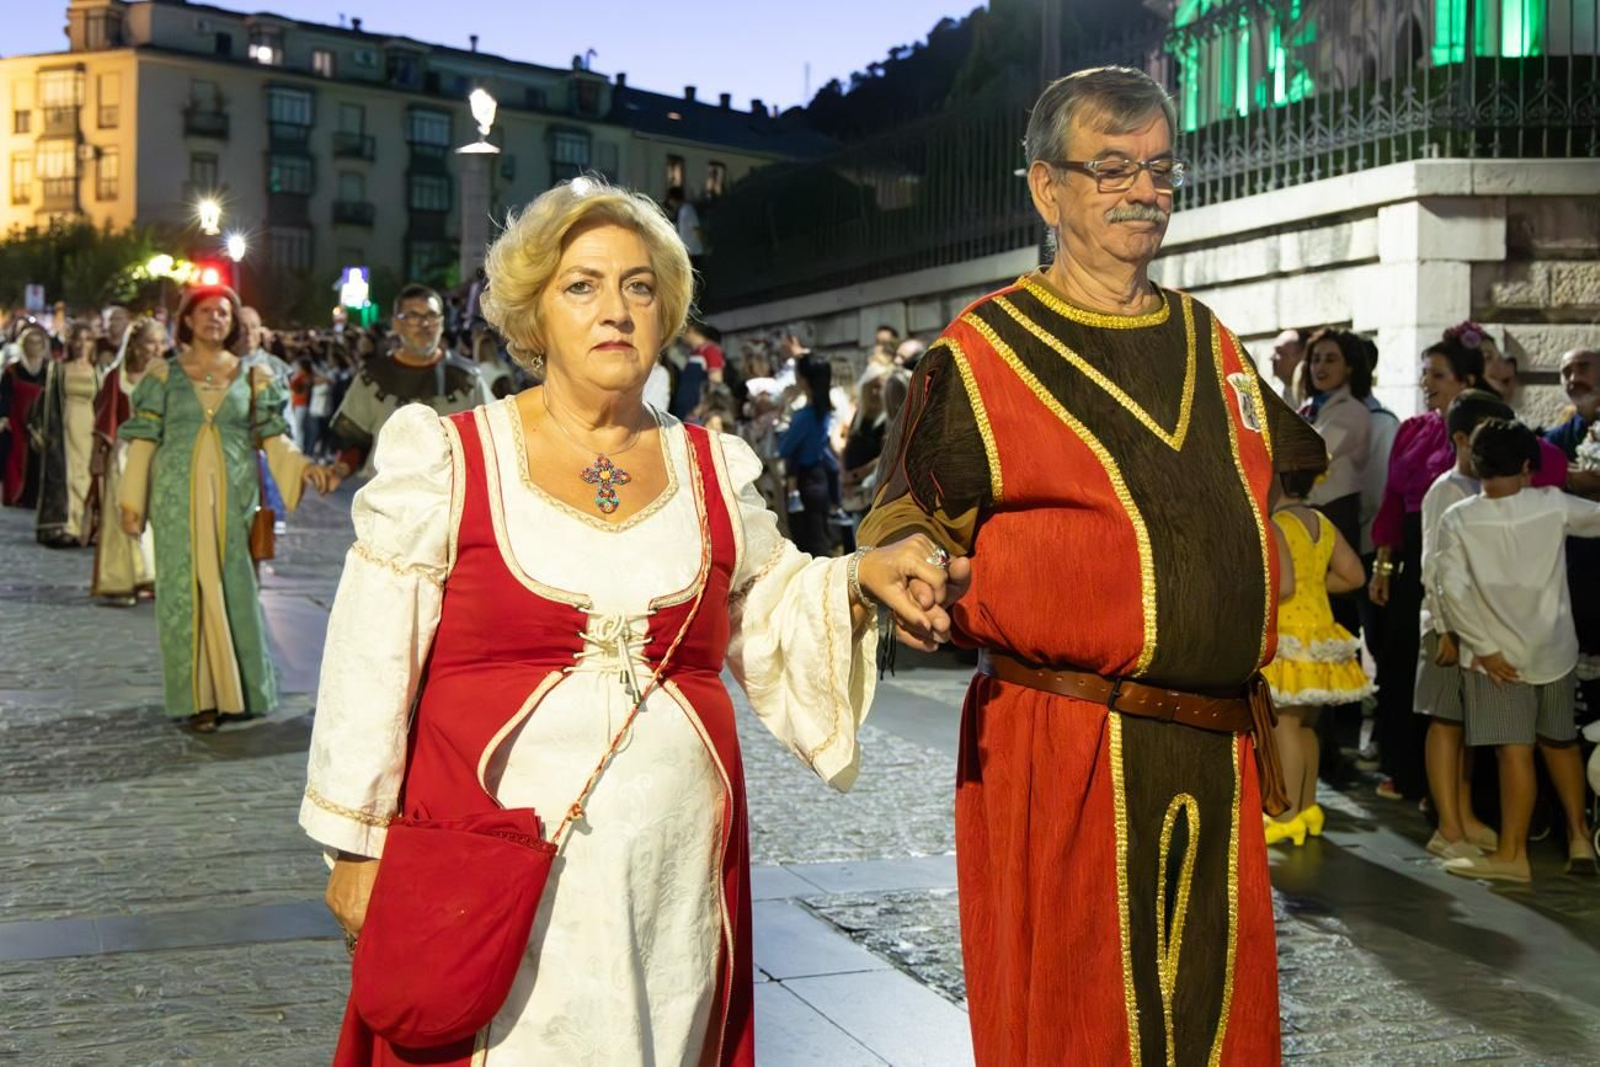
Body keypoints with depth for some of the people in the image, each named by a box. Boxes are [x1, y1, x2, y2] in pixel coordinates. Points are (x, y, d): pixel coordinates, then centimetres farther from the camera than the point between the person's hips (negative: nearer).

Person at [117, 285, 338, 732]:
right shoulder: (164, 375, 7)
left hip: (233, 497, 1)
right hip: (180, 496, -1)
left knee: (234, 589, 0)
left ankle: (236, 691, 9)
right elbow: (144, 441, 5)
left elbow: (272, 437, 4)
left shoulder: (251, 377, 10)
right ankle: (197, 698, 0)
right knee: (187, 590, -3)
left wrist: (303, 467, -13)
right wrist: (132, 502, -1)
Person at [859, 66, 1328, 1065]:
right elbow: (900, 539, -2)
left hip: (1217, 750, 5)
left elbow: (1293, 488, 29)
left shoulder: (1210, 343, 14)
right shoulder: (984, 350, -2)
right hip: (1061, 749, -5)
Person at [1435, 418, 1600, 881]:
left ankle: (1512, 854, 4)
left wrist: (1484, 647, -10)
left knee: (1515, 750, -1)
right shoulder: (1554, 505, -6)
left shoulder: (1458, 519, -11)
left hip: (1499, 655, -3)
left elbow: (1453, 591, -15)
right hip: (1554, 648, 3)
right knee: (1560, 741, 20)